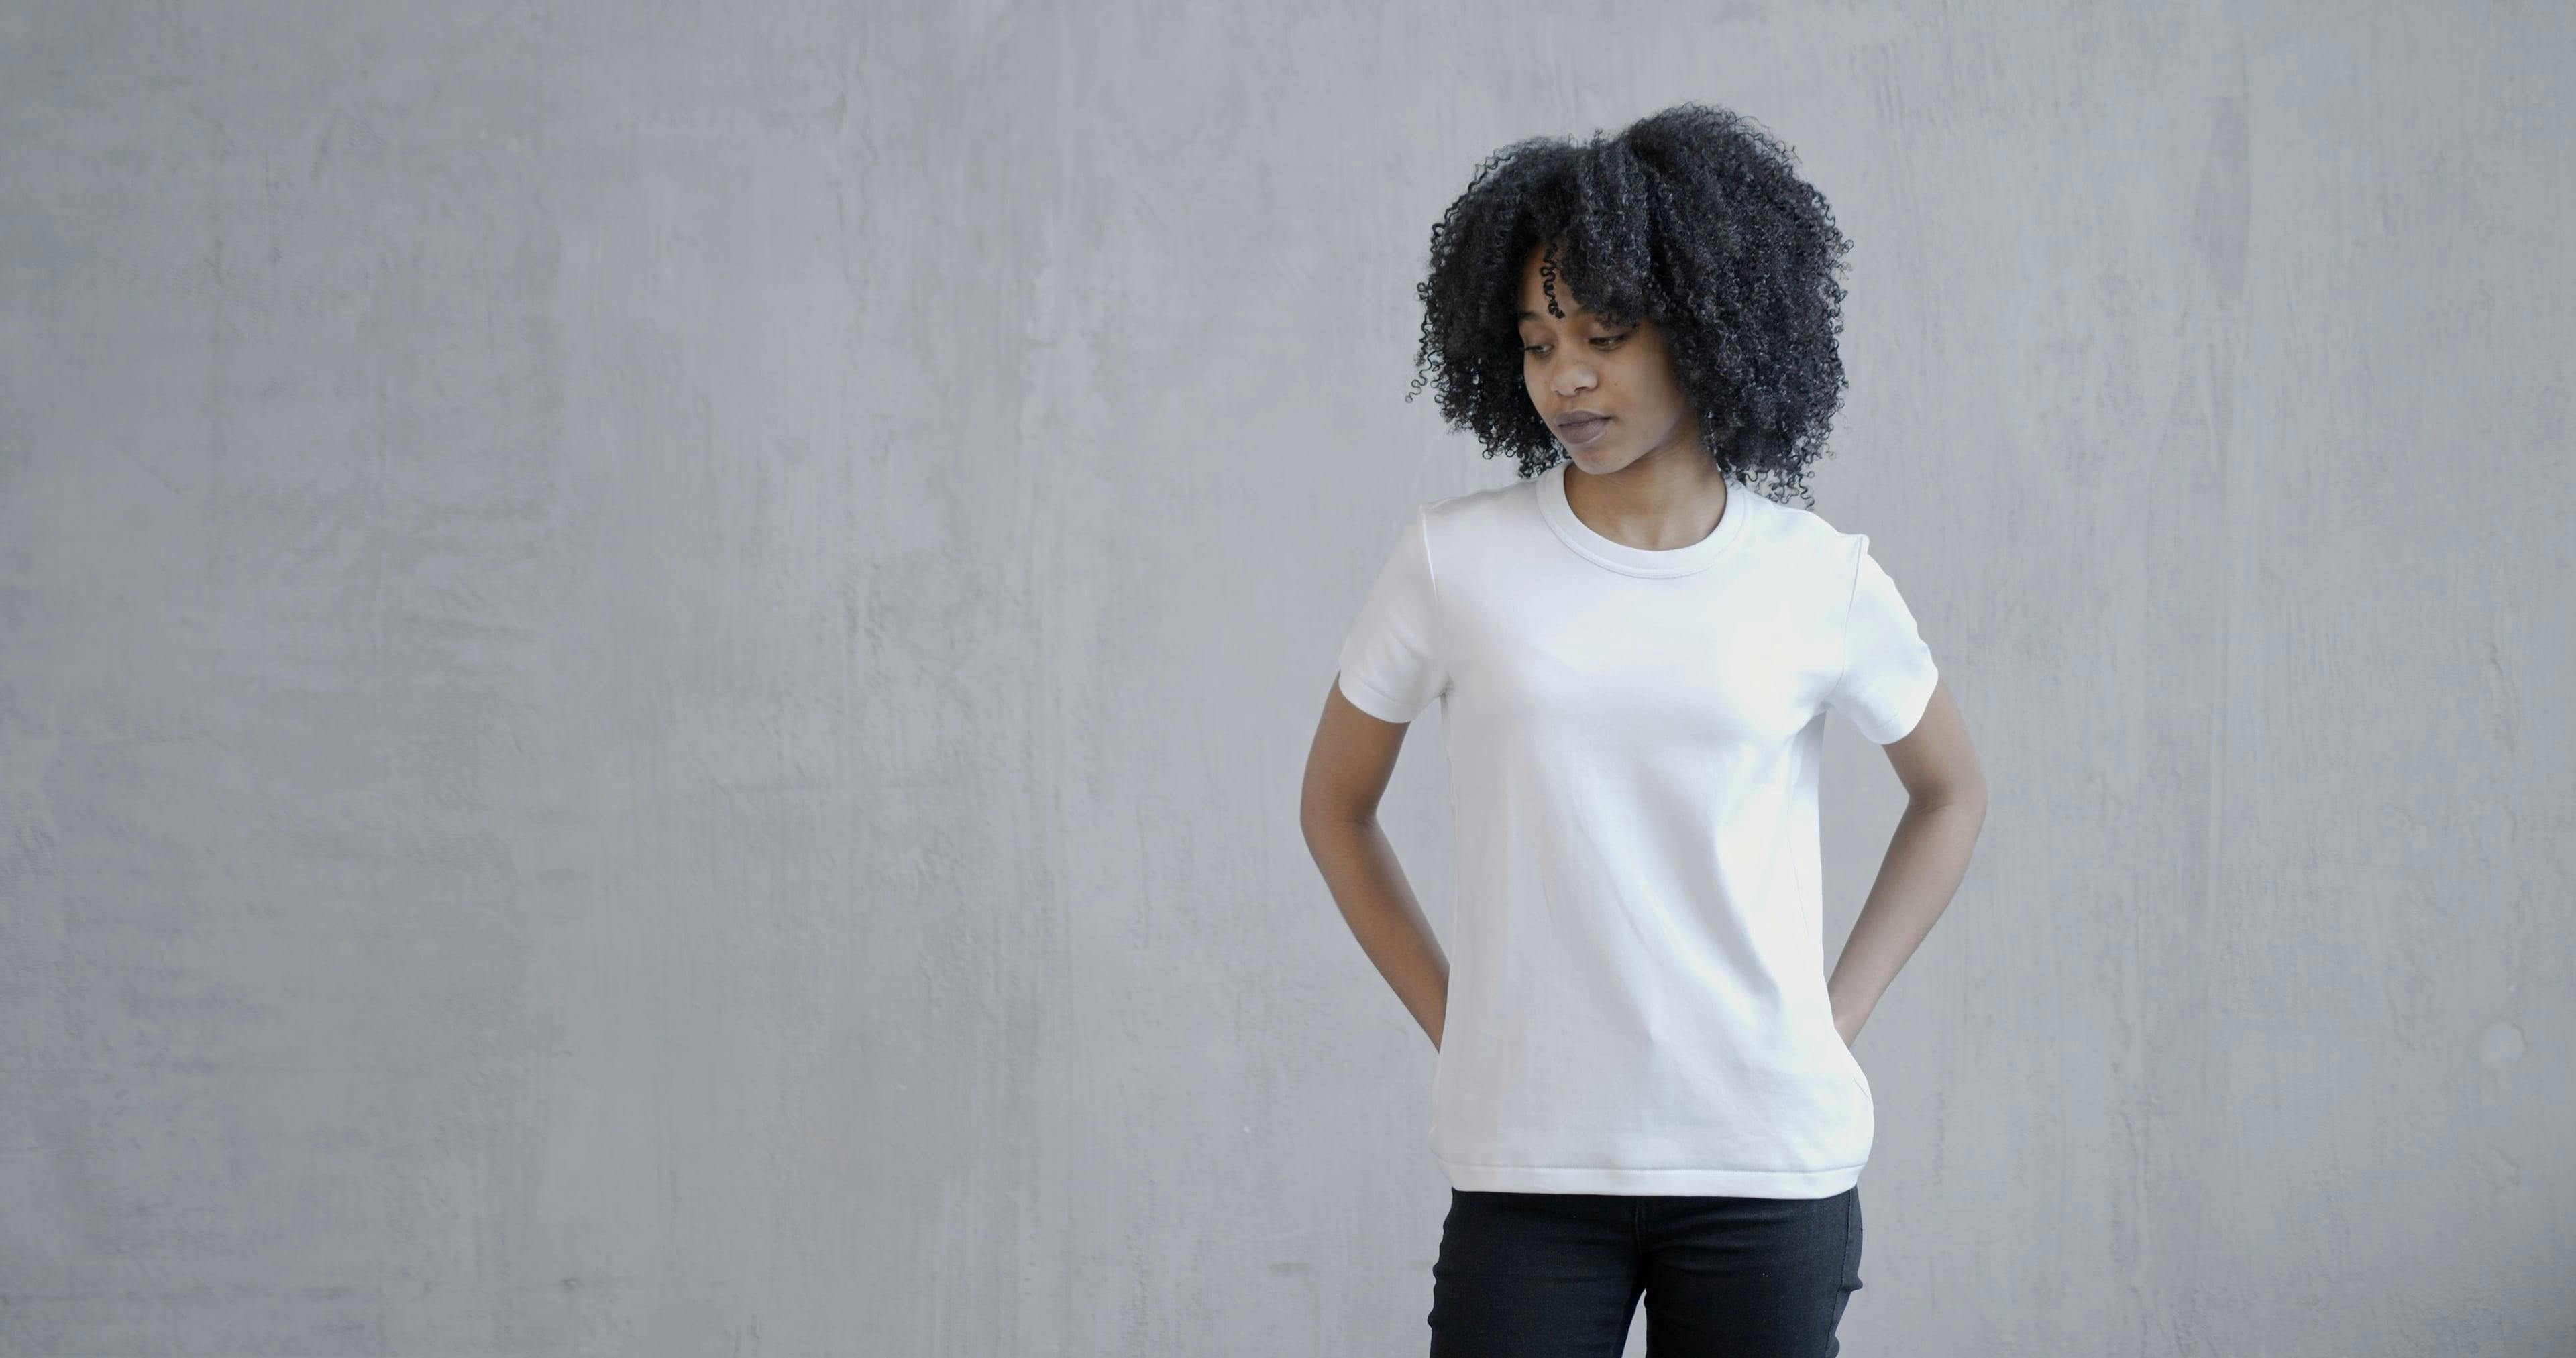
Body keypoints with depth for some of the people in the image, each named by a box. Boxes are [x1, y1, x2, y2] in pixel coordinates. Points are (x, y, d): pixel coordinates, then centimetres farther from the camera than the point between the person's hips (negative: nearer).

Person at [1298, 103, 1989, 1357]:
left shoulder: (1821, 583, 2)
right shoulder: (1455, 562, 0)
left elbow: (1950, 796, 17)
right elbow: (1334, 806, 12)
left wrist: (1832, 1026, 7)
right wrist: (1454, 1029, 3)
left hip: (1768, 1170, 0)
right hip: (1525, 1168, 0)